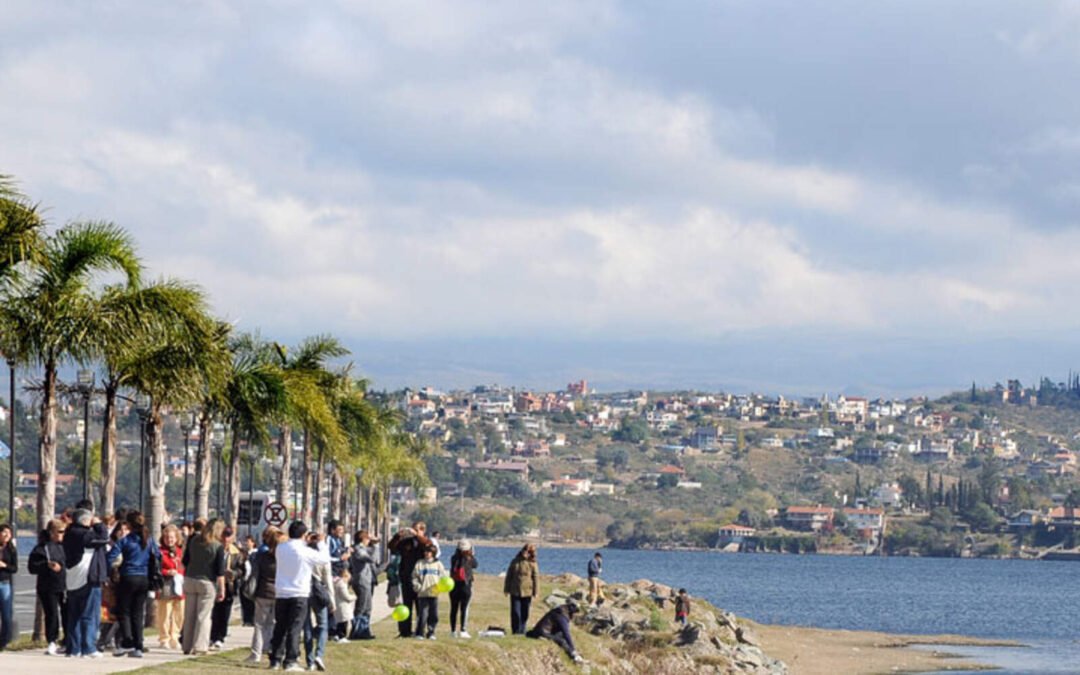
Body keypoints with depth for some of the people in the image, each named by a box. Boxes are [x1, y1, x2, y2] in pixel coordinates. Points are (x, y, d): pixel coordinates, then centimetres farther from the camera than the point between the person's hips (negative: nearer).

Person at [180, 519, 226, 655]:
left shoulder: (193, 541, 5)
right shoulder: (218, 547, -8)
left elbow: (185, 561, 11)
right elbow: (220, 571, -8)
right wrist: (222, 589, -4)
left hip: (190, 580, 4)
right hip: (207, 582, -4)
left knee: (189, 615, 10)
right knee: (203, 615, 1)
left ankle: (187, 646, 13)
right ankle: (200, 646, -2)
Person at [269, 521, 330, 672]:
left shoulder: (281, 548, 0)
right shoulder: (306, 552, -13)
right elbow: (325, 558, -1)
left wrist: (305, 543, 21)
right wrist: (321, 543, 12)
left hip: (281, 593, 5)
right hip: (299, 594, -4)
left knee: (280, 628, 12)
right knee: (294, 629, -2)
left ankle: (275, 659, 14)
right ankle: (290, 661, -5)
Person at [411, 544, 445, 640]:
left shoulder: (438, 564, 9)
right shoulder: (419, 564, 7)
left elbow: (443, 577, 11)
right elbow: (414, 577, 7)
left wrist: (440, 586, -6)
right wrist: (418, 586, -8)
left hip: (434, 593, 1)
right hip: (422, 594, -1)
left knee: (434, 615, 2)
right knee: (422, 614, -6)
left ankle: (431, 633, 12)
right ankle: (420, 633, 1)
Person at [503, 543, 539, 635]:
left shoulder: (532, 563, -3)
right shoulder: (515, 562, 2)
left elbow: (536, 578, -2)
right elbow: (509, 576, 8)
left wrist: (536, 592, -6)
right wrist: (506, 589, 6)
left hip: (527, 592, -1)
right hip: (515, 592, 1)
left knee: (524, 613, 6)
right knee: (515, 612, -2)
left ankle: (522, 631, 15)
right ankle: (515, 630, 5)